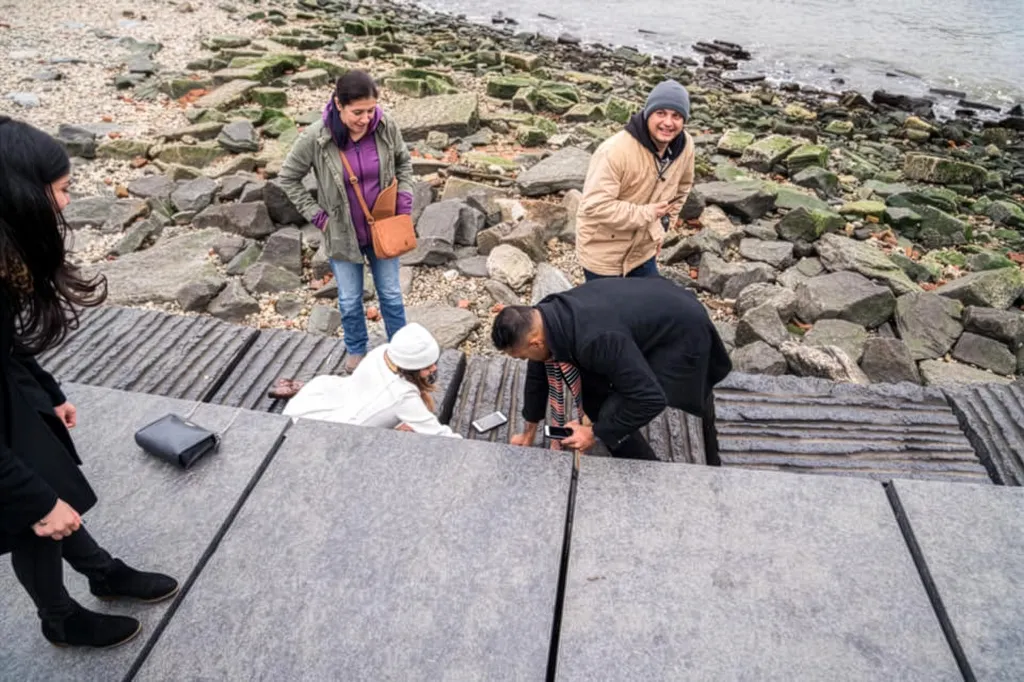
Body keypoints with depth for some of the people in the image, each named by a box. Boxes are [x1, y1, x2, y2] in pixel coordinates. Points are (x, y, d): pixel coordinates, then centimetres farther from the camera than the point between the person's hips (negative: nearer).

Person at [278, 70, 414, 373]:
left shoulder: (386, 126, -15)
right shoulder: (316, 137, -20)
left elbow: (404, 163, 5)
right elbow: (288, 178, -6)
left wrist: (404, 200, -6)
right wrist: (316, 215, -8)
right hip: (342, 234, -1)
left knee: (391, 294, 15)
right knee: (349, 300, 15)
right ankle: (356, 351, 40)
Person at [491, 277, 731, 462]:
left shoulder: (595, 339, -39)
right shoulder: (547, 316, -11)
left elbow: (650, 399, -32)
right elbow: (538, 373, 7)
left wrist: (595, 433, -20)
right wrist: (529, 433, 19)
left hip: (681, 332, -8)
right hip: (653, 312, 8)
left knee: (612, 414, -14)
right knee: (590, 388, 6)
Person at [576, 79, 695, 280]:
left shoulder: (685, 145, -7)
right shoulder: (615, 150, -30)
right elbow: (595, 206, -33)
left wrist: (661, 224, 6)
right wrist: (646, 213, -28)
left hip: (643, 249, 7)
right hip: (603, 253, -6)